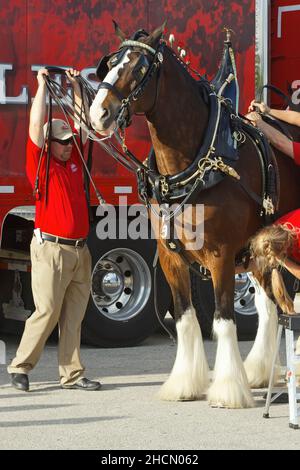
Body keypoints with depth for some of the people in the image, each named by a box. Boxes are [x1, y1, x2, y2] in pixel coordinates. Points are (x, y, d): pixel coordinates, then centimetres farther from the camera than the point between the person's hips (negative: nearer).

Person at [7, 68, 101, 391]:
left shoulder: (74, 158, 14)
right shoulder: (40, 163, -2)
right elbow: (36, 124, -10)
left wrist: (75, 86, 15)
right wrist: (42, 85, -5)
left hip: (79, 251, 6)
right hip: (51, 249, -6)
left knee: (73, 317, 6)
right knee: (47, 313, -7)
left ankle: (72, 375, 9)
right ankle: (20, 367, 5)